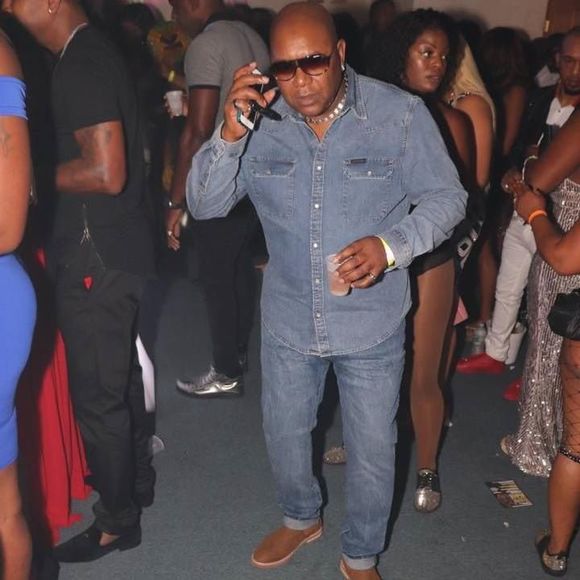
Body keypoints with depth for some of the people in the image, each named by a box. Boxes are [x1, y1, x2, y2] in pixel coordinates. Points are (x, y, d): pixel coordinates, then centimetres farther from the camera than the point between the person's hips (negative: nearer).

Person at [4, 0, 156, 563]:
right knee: (121, 373, 21)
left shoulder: (80, 65, -18)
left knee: (96, 391, 3)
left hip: (96, 253, -10)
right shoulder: (97, 52, 12)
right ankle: (136, 478, 40)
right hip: (117, 245, 10)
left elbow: (106, 173, -26)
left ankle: (118, 520, 21)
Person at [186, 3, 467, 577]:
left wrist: (390, 244, -26)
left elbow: (445, 196, -8)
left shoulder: (400, 113, -14)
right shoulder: (259, 120, -8)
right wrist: (231, 129, -27)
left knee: (371, 449, 13)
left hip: (372, 324, -2)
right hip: (287, 320, 3)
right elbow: (204, 204, -10)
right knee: (283, 432, 21)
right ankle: (301, 517, 53)